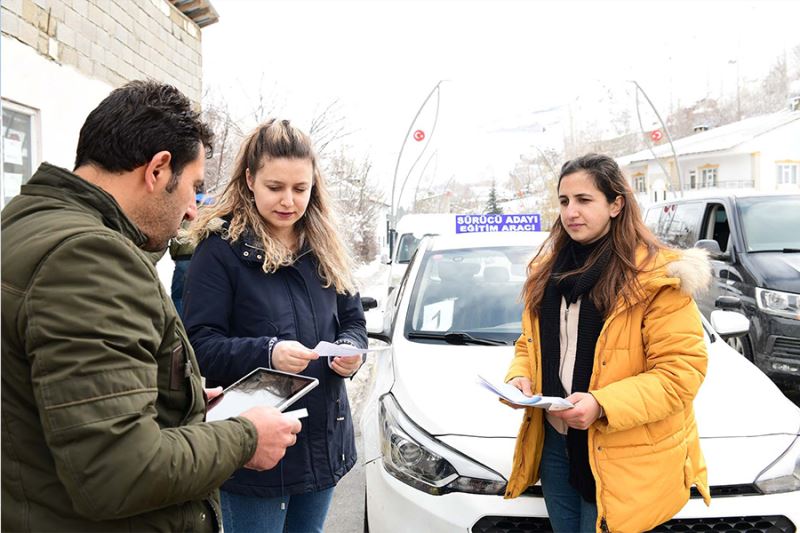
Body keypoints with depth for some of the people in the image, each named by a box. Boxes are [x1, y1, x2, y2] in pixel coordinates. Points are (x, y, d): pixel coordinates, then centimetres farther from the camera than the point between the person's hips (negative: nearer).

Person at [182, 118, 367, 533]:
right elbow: (200, 346, -14)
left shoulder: (323, 247, 7)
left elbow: (352, 319, 12)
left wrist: (351, 349, -9)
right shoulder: (220, 249, -11)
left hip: (323, 441, 6)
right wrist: (268, 354, -30)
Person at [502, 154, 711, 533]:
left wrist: (602, 405, -27)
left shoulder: (658, 277, -13)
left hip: (620, 456, -6)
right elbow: (528, 344, 16)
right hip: (553, 442, 6)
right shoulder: (547, 270, 8)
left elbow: (681, 370, -16)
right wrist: (519, 378, -6)